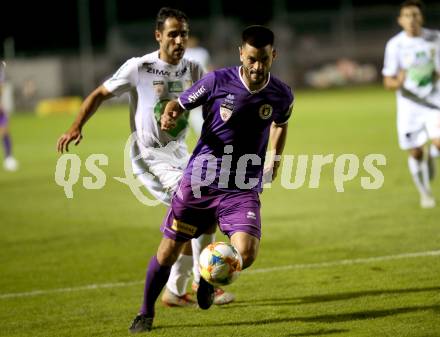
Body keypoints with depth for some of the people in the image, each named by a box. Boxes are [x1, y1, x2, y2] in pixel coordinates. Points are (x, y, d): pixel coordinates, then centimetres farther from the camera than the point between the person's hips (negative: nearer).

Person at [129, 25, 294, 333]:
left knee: (246, 254, -20)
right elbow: (180, 103, -1)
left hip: (244, 189, 1)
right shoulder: (218, 81, -11)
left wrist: (275, 157, 15)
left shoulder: (281, 95, -3)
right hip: (199, 181, -1)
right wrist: (169, 115, -22)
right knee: (168, 251, 3)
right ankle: (146, 313, 28)